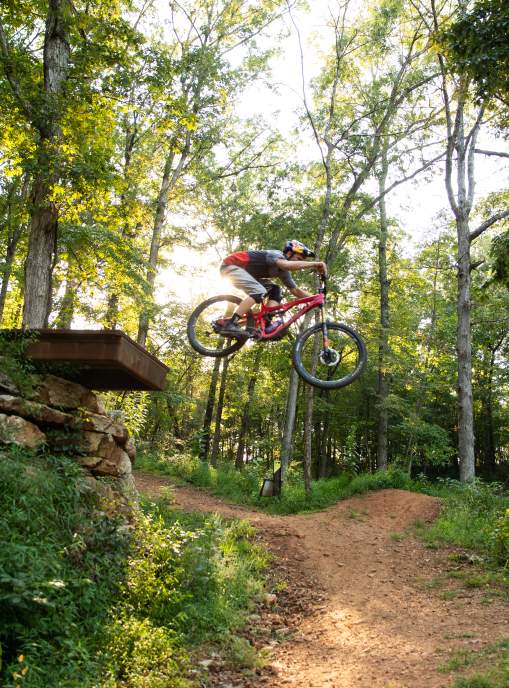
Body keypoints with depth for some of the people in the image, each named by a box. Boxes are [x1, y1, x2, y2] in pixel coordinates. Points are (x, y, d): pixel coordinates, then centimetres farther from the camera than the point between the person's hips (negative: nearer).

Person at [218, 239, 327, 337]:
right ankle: (229, 325, -34)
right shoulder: (276, 255, -23)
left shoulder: (283, 271, 5)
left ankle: (266, 324, -12)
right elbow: (288, 265, -46)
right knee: (259, 292, -28)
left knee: (275, 290, -1)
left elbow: (296, 290, 8)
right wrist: (315, 263, -44)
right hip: (230, 265, -10)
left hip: (244, 271, 10)